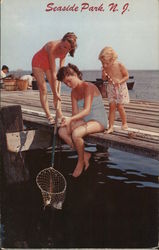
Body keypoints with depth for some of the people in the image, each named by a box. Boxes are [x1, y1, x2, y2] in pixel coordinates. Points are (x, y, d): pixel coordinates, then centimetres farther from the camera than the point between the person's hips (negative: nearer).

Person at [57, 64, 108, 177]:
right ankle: (85, 155, -3)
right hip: (85, 121, 8)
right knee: (62, 131, -12)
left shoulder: (88, 87, -17)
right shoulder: (74, 92, 7)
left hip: (99, 121, -8)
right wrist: (69, 124, -16)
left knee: (76, 133, -32)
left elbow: (87, 110, -27)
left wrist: (70, 119, -39)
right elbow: (75, 112, 2)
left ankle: (81, 161, -6)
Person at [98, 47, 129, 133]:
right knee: (112, 106, -1)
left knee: (120, 107, -1)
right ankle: (110, 127, 3)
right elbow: (104, 79, 5)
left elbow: (126, 76, -8)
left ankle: (124, 123, 22)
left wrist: (120, 81, -25)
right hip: (111, 88, 3)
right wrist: (104, 75, -18)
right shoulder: (104, 68, -6)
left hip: (120, 88, -3)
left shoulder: (119, 65, -17)